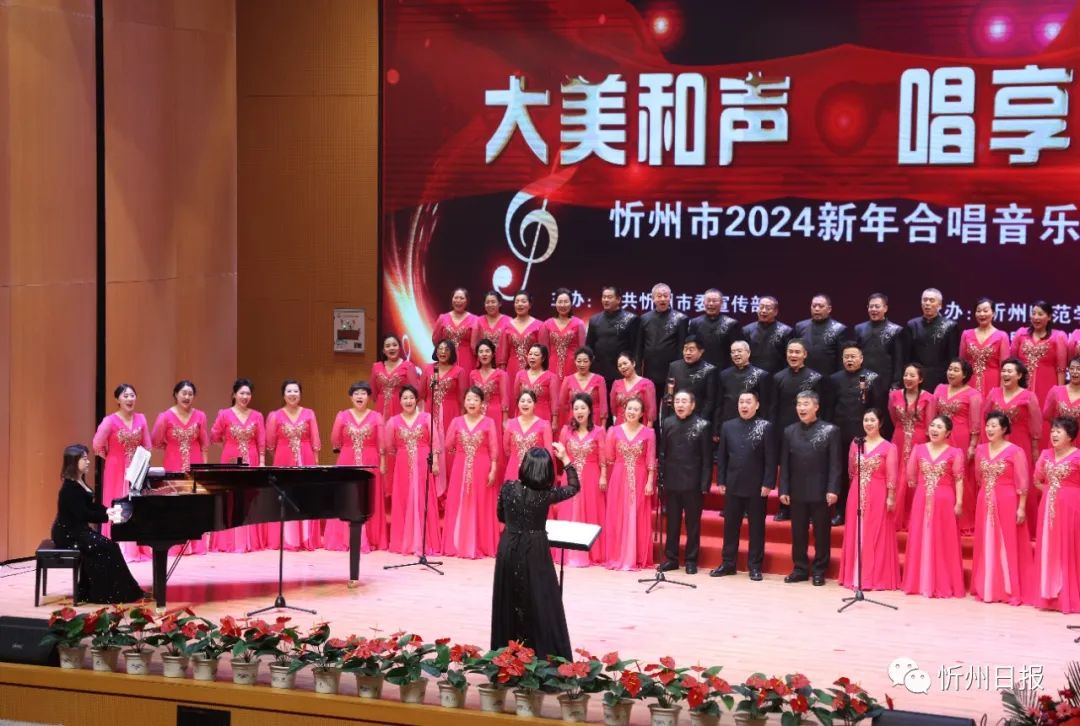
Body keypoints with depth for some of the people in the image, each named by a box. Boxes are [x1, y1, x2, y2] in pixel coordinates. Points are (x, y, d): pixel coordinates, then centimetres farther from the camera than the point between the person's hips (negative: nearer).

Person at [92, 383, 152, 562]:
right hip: (116, 471, -4)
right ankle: (117, 550, 1)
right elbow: (97, 445, -10)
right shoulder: (110, 421, -11)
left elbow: (147, 446, 9)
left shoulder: (141, 419, 3)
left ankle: (137, 548, 12)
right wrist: (112, 458, -3)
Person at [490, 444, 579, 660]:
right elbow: (574, 487, 3)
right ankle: (543, 654, 7)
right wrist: (565, 459, 7)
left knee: (509, 602, 14)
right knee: (540, 603, 6)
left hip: (509, 549, 3)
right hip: (534, 552, -3)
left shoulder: (508, 487, -8)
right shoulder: (546, 494, -15)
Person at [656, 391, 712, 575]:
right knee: (672, 522, 10)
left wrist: (705, 484, -11)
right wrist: (661, 479, 1)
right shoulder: (668, 423, 5)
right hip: (671, 482, 3)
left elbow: (707, 457, -7)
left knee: (693, 523, 6)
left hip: (693, 483, -3)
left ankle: (691, 560, 13)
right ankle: (671, 558, 18)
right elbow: (662, 453, 7)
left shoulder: (702, 425, -6)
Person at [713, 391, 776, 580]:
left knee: (756, 527, 3)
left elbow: (770, 458, -7)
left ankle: (755, 566, 9)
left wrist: (768, 484, -12)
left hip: (756, 487, -3)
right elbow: (721, 456, 9)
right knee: (730, 525, 8)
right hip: (733, 485, 4)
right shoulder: (728, 426, 7)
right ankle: (728, 563, 17)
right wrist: (721, 481, 4)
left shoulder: (765, 427, -4)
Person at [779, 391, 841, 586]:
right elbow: (785, 464, 8)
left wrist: (833, 489, -13)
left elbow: (835, 464, -6)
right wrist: (784, 490, 1)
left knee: (821, 533, 3)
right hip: (797, 491, 3)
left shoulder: (830, 431, -2)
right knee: (798, 533, 7)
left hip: (821, 492, -3)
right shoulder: (789, 431, 8)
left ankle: (819, 571, 11)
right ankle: (800, 569, 16)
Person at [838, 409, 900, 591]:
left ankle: (877, 577, 4)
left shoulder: (888, 447, -4)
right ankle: (855, 576, 13)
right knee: (856, 534, 7)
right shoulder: (855, 444, 8)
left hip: (878, 496, -4)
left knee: (876, 536, -1)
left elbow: (891, 476, -6)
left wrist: (890, 498, -10)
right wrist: (856, 487, 12)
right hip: (857, 495, 4)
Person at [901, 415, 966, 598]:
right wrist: (923, 487, 7)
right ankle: (921, 582, 14)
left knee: (943, 542, 0)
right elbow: (910, 475, 11)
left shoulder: (955, 452, -2)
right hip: (921, 501, 3)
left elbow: (959, 480, -6)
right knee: (920, 541, 6)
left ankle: (943, 585, 5)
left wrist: (958, 503, -10)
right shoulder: (919, 449, 7)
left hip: (944, 502, -3)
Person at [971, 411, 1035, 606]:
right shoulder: (980, 449, 7)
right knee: (987, 545, 9)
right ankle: (987, 588, 17)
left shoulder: (1015, 451, -9)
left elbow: (1022, 483, -9)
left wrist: (1021, 508, -12)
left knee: (1008, 545, -1)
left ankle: (1010, 590, 4)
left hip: (1007, 503, -5)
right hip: (985, 503, 5)